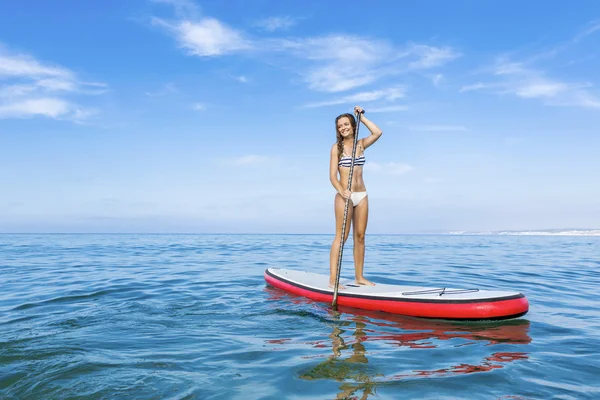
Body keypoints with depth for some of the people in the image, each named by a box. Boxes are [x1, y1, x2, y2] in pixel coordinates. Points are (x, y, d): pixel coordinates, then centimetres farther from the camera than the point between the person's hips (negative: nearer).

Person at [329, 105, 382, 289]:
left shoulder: (361, 144, 12)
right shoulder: (337, 147, -1)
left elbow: (378, 132, -4)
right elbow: (332, 176, -8)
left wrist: (361, 116, 3)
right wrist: (342, 192, -25)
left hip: (362, 195, 5)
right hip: (344, 196, -5)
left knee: (360, 236, 6)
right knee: (341, 236, -8)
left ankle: (359, 276, 13)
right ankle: (333, 279, -6)